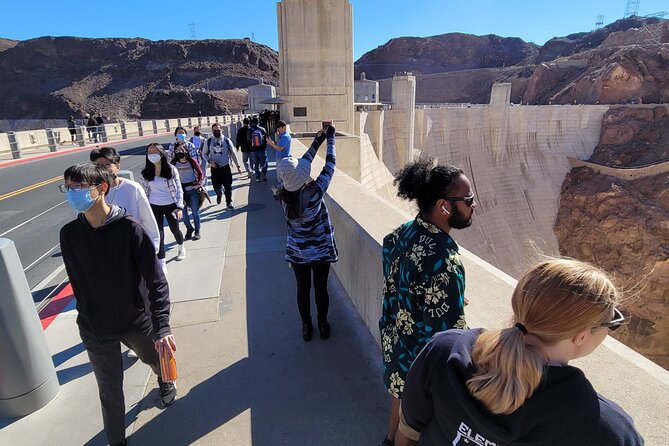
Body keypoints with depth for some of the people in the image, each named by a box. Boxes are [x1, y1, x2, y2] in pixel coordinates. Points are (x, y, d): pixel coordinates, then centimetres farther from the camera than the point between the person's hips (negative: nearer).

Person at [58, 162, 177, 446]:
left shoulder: (130, 229, -20)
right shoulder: (69, 234, -10)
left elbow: (156, 281, -20)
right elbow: (77, 281, 4)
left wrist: (161, 327, -27)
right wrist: (88, 316, 11)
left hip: (135, 321, -1)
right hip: (95, 331, 1)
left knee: (155, 358, 24)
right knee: (110, 390, 13)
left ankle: (165, 381, 60)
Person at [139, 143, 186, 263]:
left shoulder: (171, 169, -10)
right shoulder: (146, 172, -4)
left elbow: (178, 189, -9)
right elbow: (143, 191, 3)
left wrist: (179, 207, -16)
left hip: (170, 206, -1)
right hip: (154, 207, 1)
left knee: (175, 229, 17)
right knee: (158, 234, 1)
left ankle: (181, 248, 48)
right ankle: (161, 264, 10)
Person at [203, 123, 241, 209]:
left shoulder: (226, 140, -3)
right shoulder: (209, 141, -1)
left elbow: (233, 154, 1)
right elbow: (204, 154, 9)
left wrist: (238, 166, -1)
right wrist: (209, 161, -11)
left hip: (225, 167, -1)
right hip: (214, 168, 1)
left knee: (228, 186, 0)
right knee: (216, 186, 1)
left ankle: (229, 202, 19)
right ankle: (219, 195, 37)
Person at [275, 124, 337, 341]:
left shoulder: (283, 195, -13)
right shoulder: (314, 192, -25)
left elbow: (302, 163, -1)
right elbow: (330, 165, -13)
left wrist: (316, 142, 6)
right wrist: (330, 139, 0)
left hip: (297, 252, 3)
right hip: (320, 250, -3)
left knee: (303, 289, 17)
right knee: (321, 288, 15)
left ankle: (306, 327, 33)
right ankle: (323, 325, 32)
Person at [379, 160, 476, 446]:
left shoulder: (401, 234, -10)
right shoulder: (444, 262, -35)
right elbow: (447, 332, -27)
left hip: (396, 341, 8)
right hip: (424, 357, -8)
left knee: (402, 393, 32)